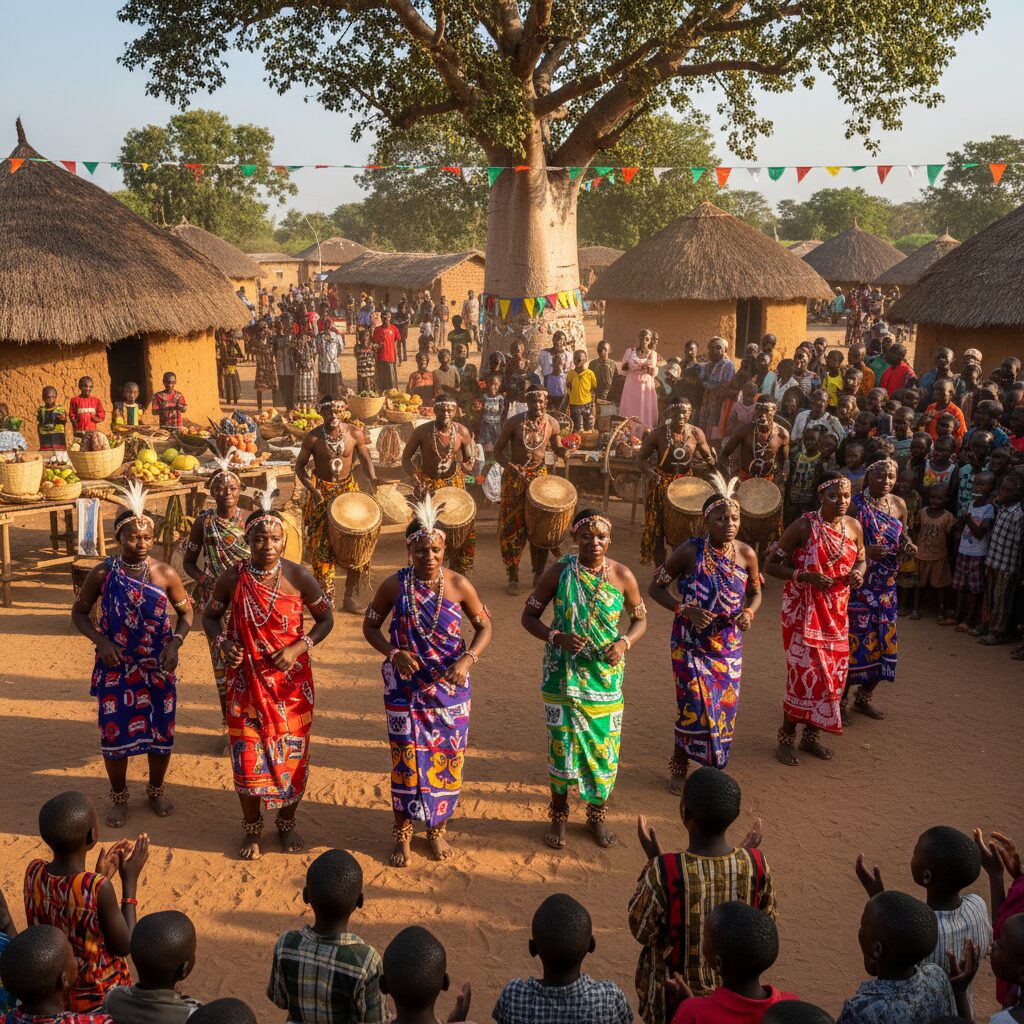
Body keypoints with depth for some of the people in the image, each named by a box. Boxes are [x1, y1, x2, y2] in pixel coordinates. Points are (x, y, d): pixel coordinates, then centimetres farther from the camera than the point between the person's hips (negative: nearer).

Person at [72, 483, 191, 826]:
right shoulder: (102, 573, -9)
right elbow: (79, 612, 1)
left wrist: (175, 643, -14)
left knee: (160, 731, 11)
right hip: (115, 668, 0)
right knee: (114, 733, 7)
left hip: (158, 668, 1)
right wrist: (101, 641, -15)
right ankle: (119, 796, 31)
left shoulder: (165, 574, -9)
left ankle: (156, 789, 36)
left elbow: (186, 611, 3)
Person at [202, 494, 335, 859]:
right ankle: (252, 829, 26)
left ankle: (288, 823, 31)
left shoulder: (298, 577, -11)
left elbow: (326, 618, -1)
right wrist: (223, 643, -14)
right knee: (247, 753, 5)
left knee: (291, 751, 9)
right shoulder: (233, 578, -9)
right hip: (247, 681, 0)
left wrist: (299, 648, -15)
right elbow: (210, 616, 6)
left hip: (291, 681, 0)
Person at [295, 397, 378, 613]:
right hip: (322, 493, -2)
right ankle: (326, 599, 11)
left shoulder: (355, 433, -8)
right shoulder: (313, 438, -12)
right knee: (322, 546, -1)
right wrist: (312, 489, -17)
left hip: (348, 489, 2)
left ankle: (350, 596, 11)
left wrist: (373, 479, -12)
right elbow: (300, 466, -2)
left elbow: (365, 457, 6)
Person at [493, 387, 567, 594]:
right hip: (515, 478, -2)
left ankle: (539, 573, 19)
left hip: (539, 476, 2)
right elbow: (497, 450, -7)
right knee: (513, 526, 1)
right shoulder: (514, 422, -12)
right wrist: (509, 466, -24)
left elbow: (557, 448, 12)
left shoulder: (552, 423, -3)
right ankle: (513, 577, 10)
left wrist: (563, 452, -11)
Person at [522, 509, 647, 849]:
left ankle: (597, 814, 31)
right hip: (564, 676, -1)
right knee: (562, 742, 5)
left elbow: (640, 619, 6)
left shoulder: (622, 575, -7)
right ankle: (559, 815, 27)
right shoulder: (559, 573, -10)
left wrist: (624, 642, -14)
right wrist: (558, 637, -20)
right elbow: (529, 616, -3)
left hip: (605, 677, 1)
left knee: (604, 745, 7)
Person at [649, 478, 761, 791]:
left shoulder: (746, 554, -7)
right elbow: (656, 588, -8)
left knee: (725, 704, 9)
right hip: (691, 641, -3)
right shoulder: (689, 551, -16)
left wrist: (749, 612, -14)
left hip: (728, 644, 3)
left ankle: (715, 764, 33)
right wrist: (686, 609, -22)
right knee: (695, 704, -6)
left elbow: (755, 593, 8)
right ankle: (679, 766, 17)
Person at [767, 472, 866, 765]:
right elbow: (772, 564, -12)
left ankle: (812, 735, 27)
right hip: (803, 610, -6)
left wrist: (858, 572, -6)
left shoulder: (854, 527, 1)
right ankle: (786, 737, 11)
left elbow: (860, 558, 17)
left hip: (836, 611, 6)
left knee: (834, 672, 9)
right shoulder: (803, 526, -15)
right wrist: (806, 576, -25)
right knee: (804, 670, -7)